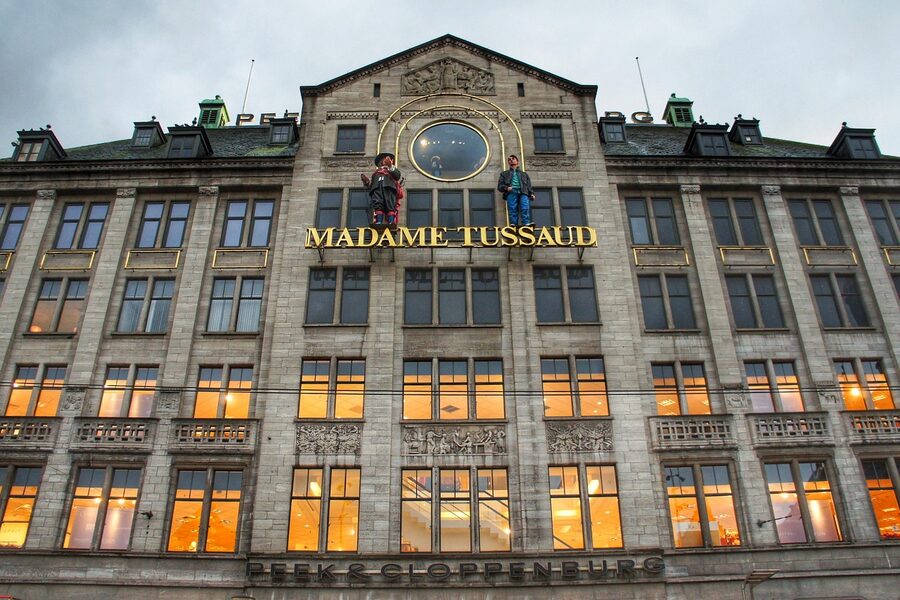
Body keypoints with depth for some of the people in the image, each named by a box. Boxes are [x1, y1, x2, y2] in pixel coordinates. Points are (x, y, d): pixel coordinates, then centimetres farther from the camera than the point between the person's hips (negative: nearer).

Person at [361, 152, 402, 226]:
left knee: (390, 205, -22)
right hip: (377, 187, 2)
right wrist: (366, 181, 8)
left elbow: (397, 175, 9)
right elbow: (371, 185, 26)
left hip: (388, 186, -2)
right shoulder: (376, 172, 39)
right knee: (377, 204, -23)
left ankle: (391, 223, -37)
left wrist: (390, 166, 1)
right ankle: (378, 222, -40)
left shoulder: (393, 169, 34)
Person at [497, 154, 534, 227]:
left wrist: (531, 194, 4)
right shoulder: (504, 173, 32)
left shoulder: (524, 174, 36)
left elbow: (529, 186, 25)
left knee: (525, 208, -26)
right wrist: (506, 188, -4)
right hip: (511, 192, 0)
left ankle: (526, 223, -41)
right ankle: (513, 224, -33)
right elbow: (499, 186, 19)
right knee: (512, 209, -20)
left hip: (523, 192, 0)